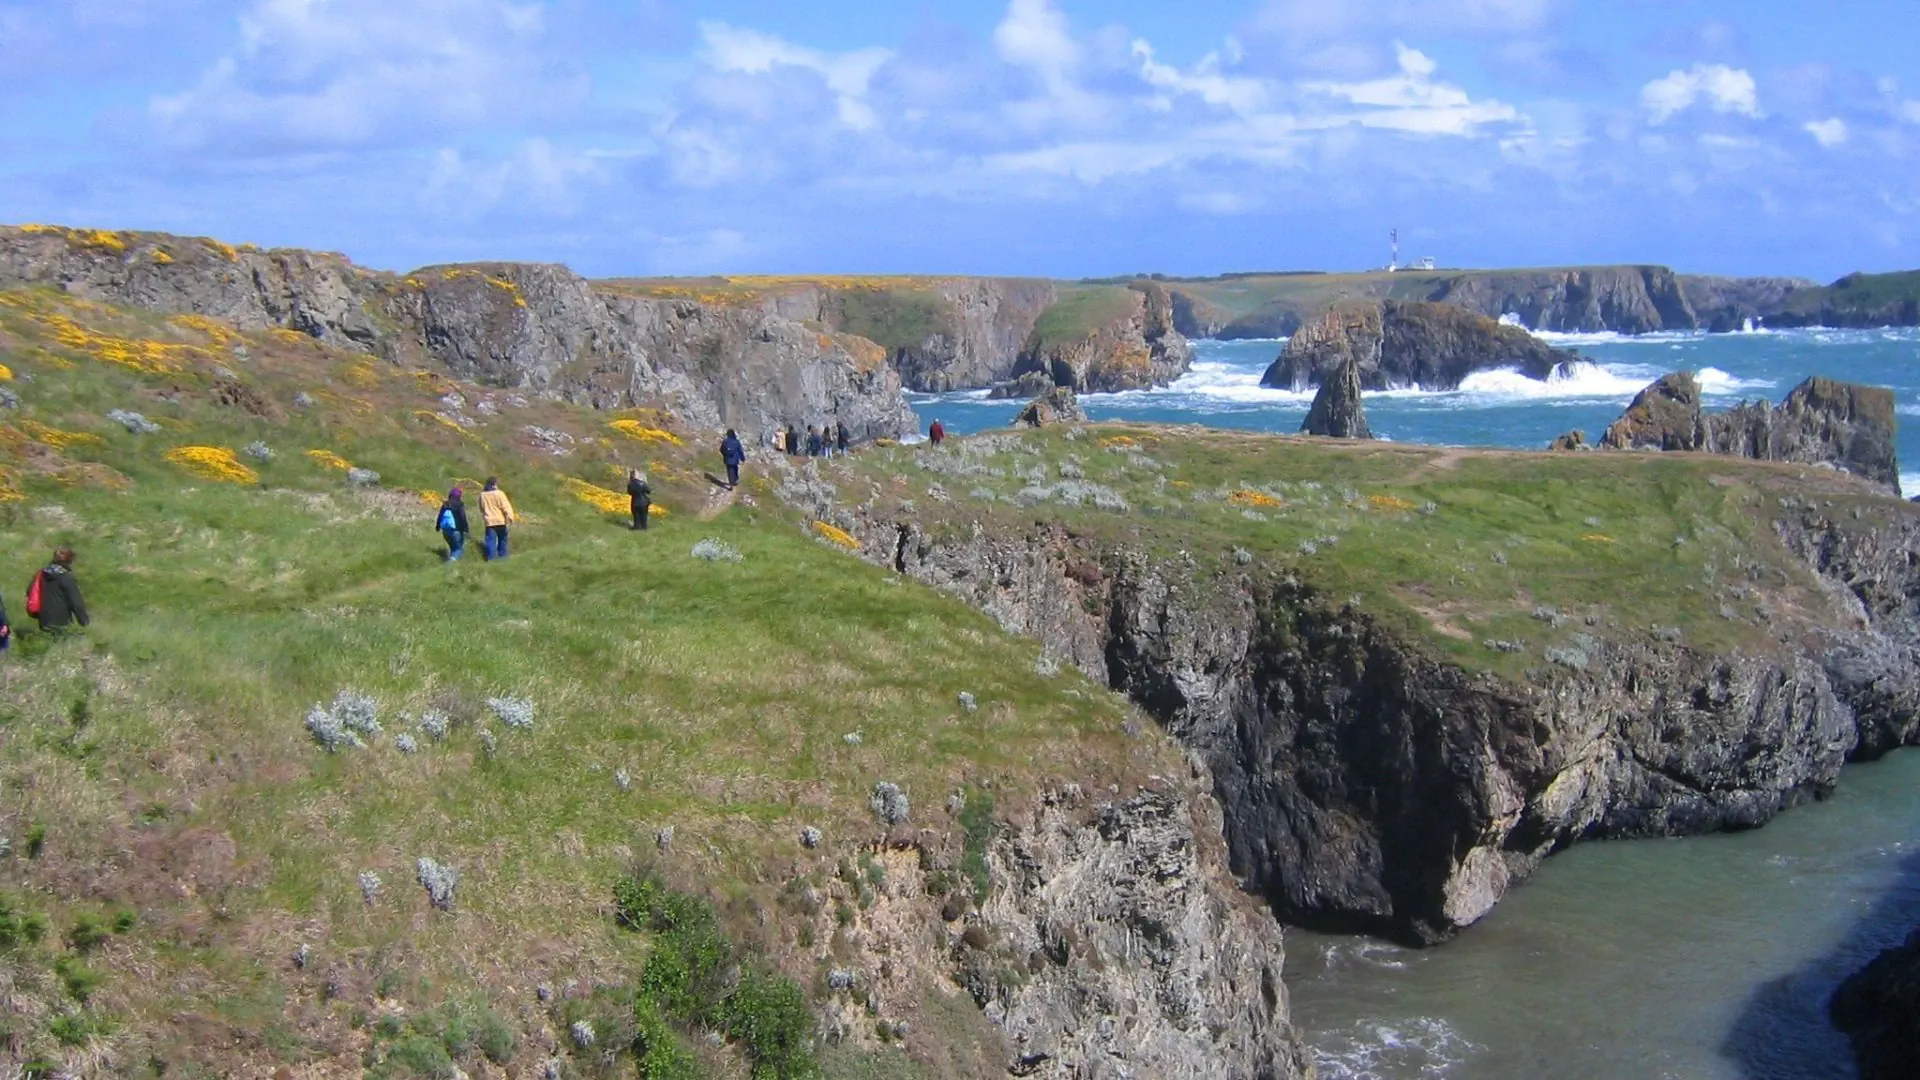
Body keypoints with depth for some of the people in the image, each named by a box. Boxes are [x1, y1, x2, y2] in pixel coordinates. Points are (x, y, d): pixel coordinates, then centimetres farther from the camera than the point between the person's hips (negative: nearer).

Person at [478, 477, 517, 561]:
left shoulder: (482, 494, 2)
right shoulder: (499, 494, -13)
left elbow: (481, 508, 15)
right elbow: (506, 507, -14)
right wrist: (510, 517, -10)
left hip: (489, 521, 3)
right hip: (500, 520, -3)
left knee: (491, 539, 2)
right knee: (502, 538, 13)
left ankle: (491, 556, -7)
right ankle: (502, 554, 17)